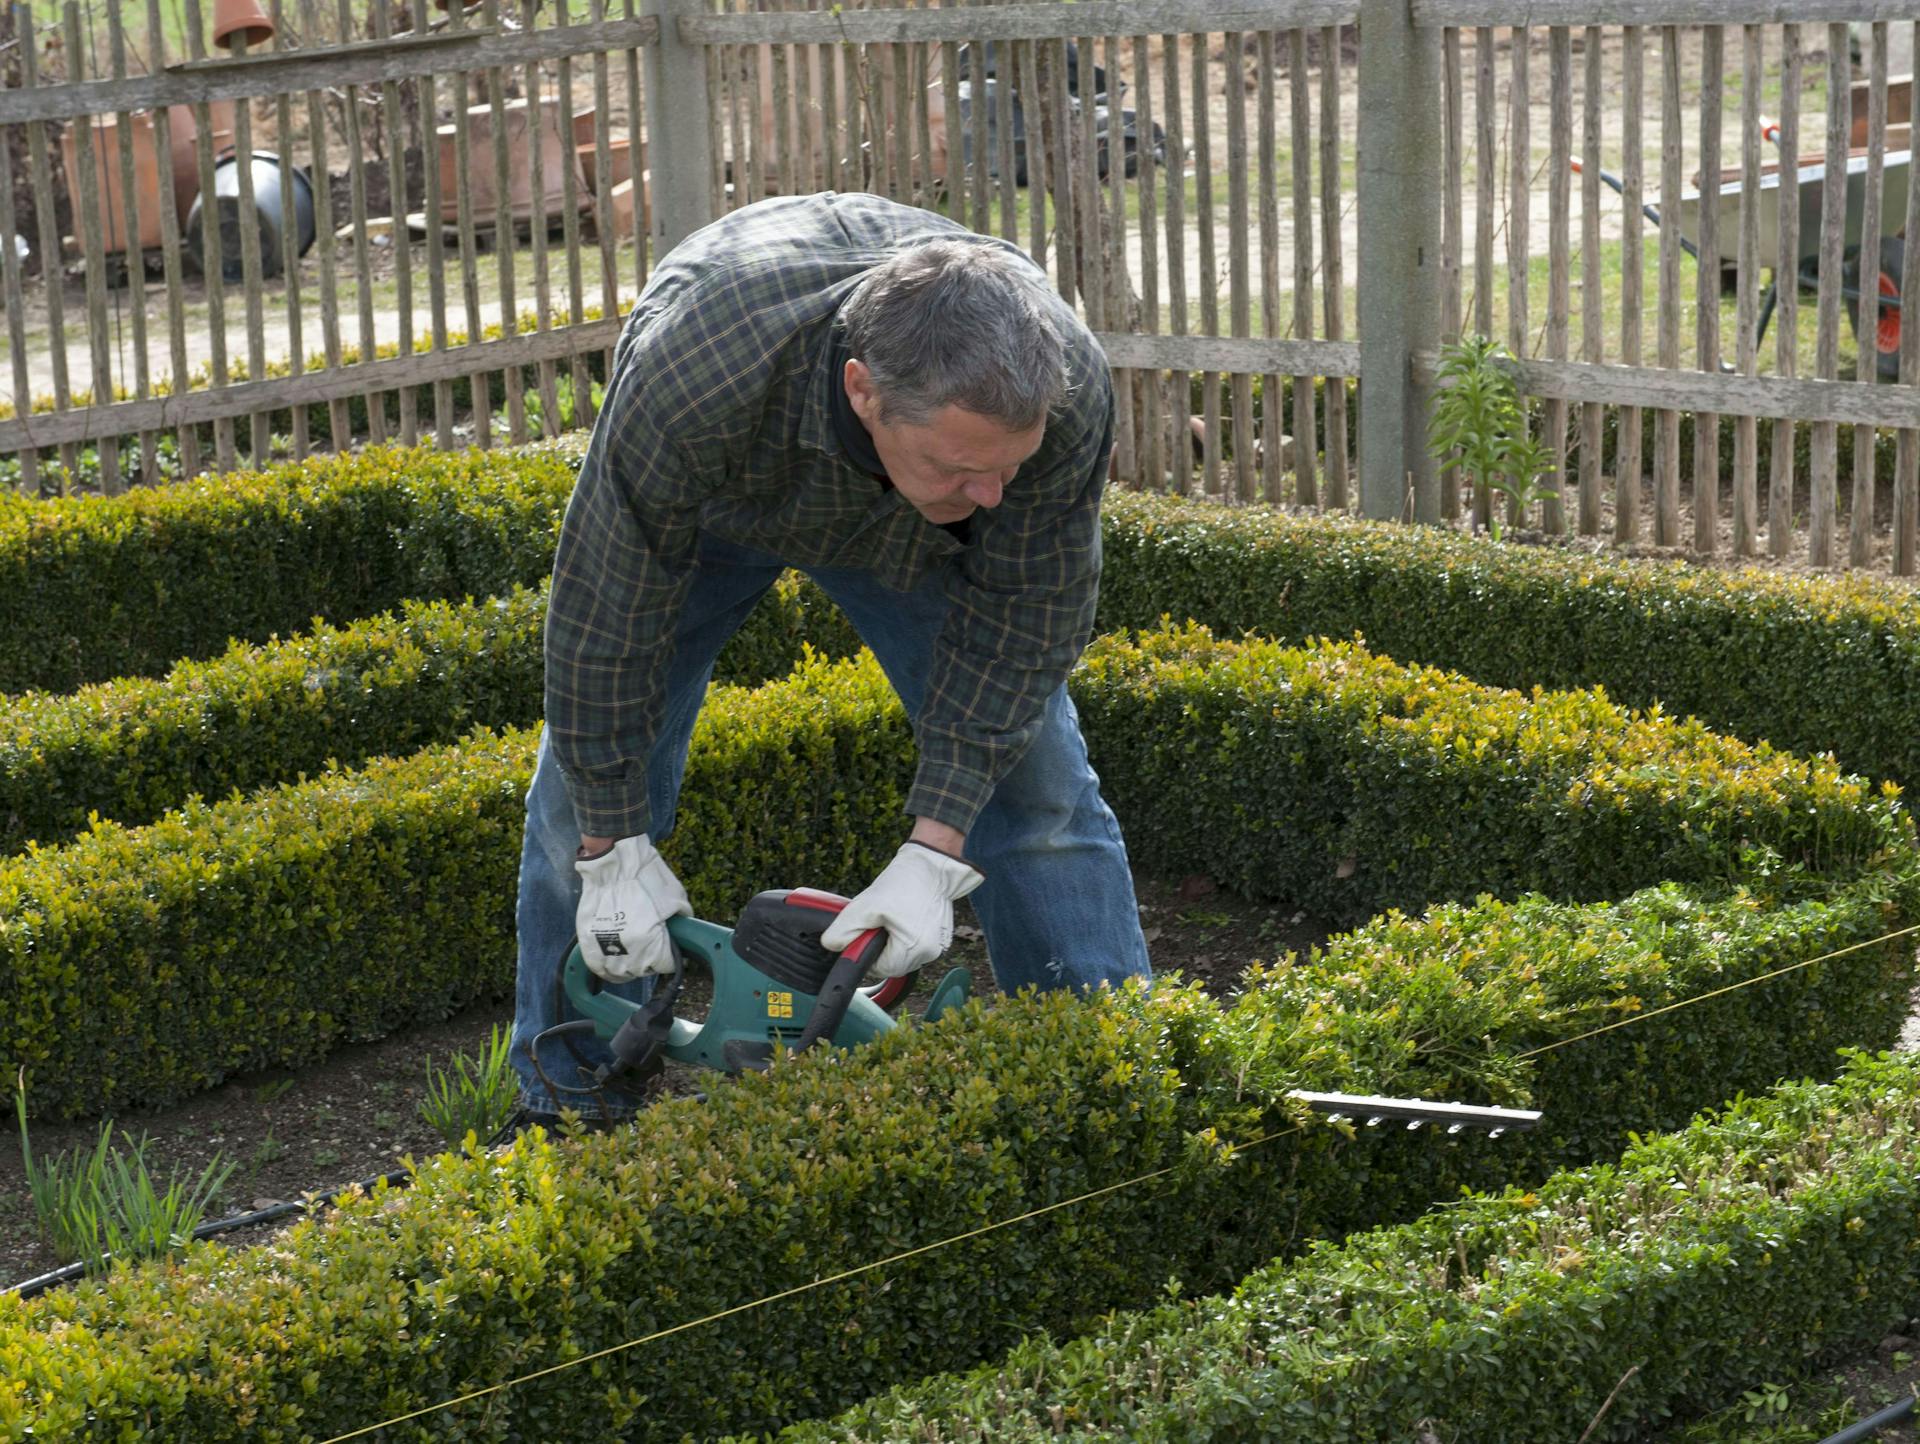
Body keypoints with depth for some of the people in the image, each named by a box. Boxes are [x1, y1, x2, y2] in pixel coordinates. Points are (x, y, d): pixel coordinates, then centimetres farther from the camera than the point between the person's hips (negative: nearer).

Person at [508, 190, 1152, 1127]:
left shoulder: (1066, 391, -40)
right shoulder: (688, 380, -47)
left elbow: (1019, 616, -26)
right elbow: (607, 610, -32)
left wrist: (934, 855, -29)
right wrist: (616, 853, -25)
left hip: (911, 524, 1)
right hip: (710, 501, -1)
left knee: (1035, 777, -4)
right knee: (589, 789, -4)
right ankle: (566, 1101, 11)